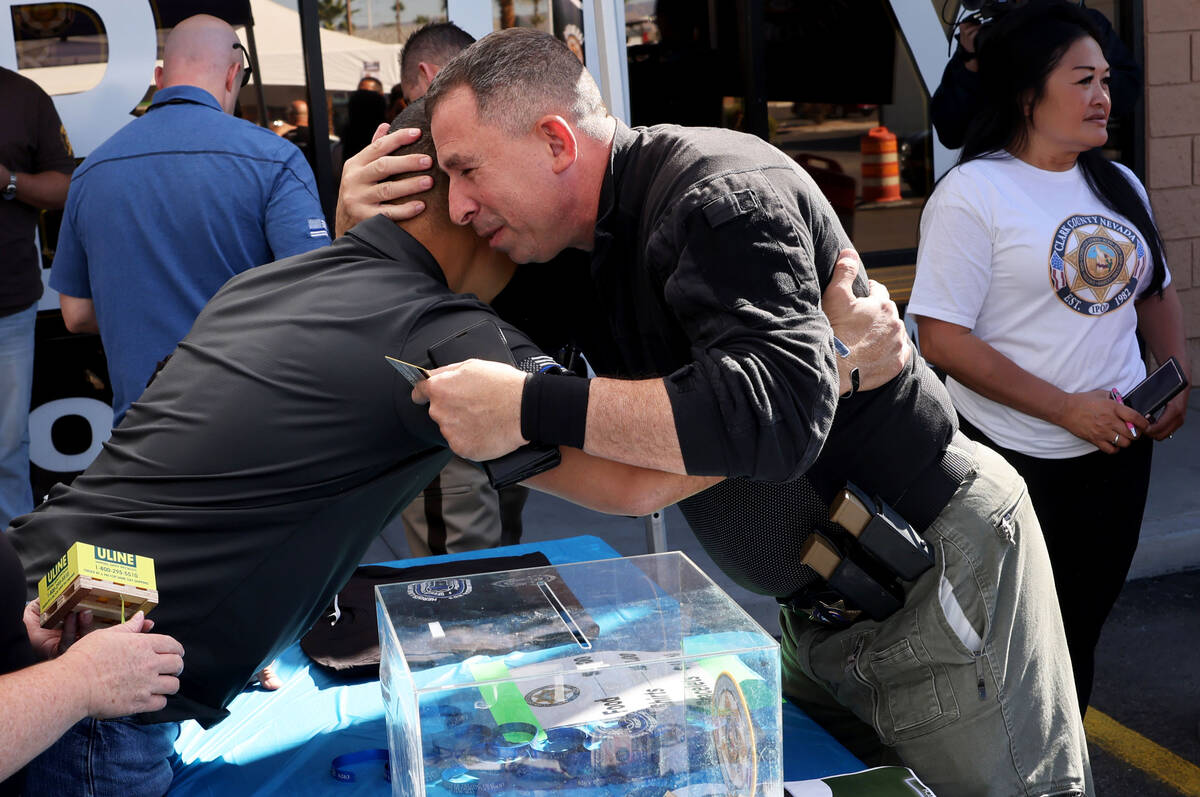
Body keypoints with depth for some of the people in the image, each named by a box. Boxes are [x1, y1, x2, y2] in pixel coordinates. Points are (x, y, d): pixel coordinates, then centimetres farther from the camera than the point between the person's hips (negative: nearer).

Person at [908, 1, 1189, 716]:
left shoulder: (1120, 186, 10)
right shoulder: (972, 194, -13)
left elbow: (1159, 290, 21)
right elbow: (944, 340, -18)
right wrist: (1067, 408, -19)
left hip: (1118, 446, 6)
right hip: (1012, 459, -6)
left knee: (1081, 627, 16)